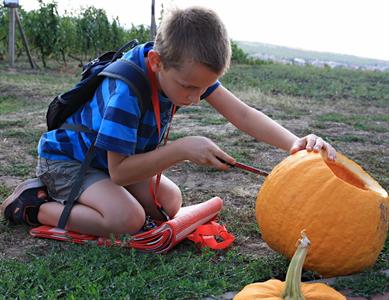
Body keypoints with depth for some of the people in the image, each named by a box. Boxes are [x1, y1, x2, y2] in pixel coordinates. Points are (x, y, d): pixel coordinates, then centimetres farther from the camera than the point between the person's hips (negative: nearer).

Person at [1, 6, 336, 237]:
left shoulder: (186, 66, -17)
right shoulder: (126, 89, -37)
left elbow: (243, 114, -19)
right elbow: (119, 172, -32)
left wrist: (295, 142, -33)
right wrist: (182, 148, -39)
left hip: (114, 157, 8)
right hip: (64, 157, -8)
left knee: (170, 203, 2)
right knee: (128, 219, -29)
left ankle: (66, 192, 13)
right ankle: (33, 204, -7)